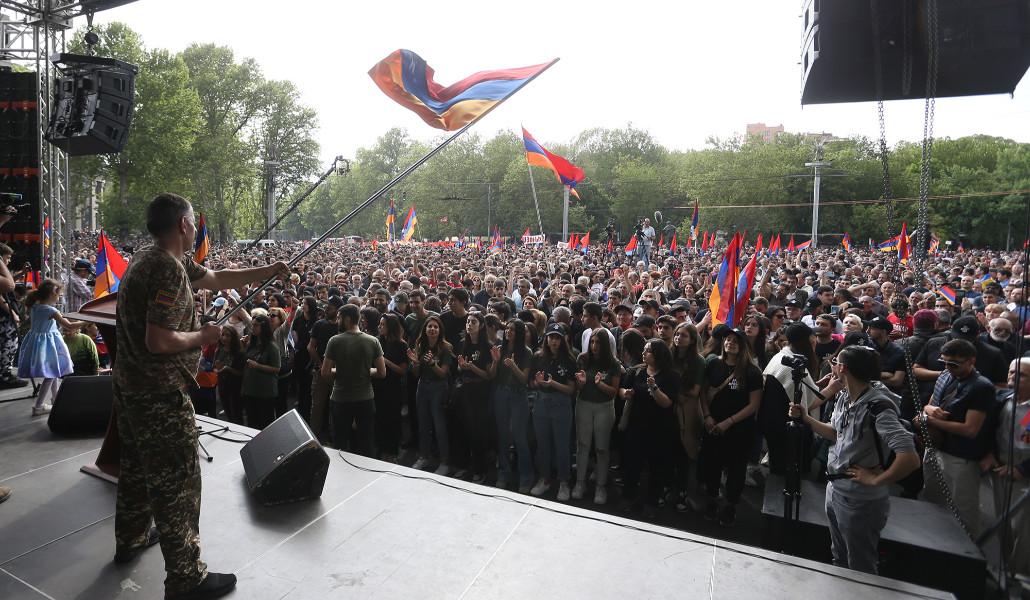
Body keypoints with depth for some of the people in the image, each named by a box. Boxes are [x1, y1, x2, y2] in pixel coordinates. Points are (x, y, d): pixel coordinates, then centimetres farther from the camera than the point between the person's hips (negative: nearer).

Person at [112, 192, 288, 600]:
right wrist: (203, 336, -12)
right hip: (159, 394, -10)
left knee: (137, 466, 25)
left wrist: (266, 272, 15)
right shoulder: (169, 268, -23)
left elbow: (217, 279, 16)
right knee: (176, 482, -2)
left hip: (130, 386, 10)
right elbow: (159, 341, -29)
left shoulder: (149, 258, 9)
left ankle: (131, 539, 45)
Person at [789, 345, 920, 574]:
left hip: (860, 501, -8)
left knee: (861, 571, 14)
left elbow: (910, 459, -34)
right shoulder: (844, 397, -1)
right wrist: (806, 418, 3)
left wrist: (876, 480, -23)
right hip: (835, 489, 8)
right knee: (839, 560, 27)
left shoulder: (877, 407, -26)